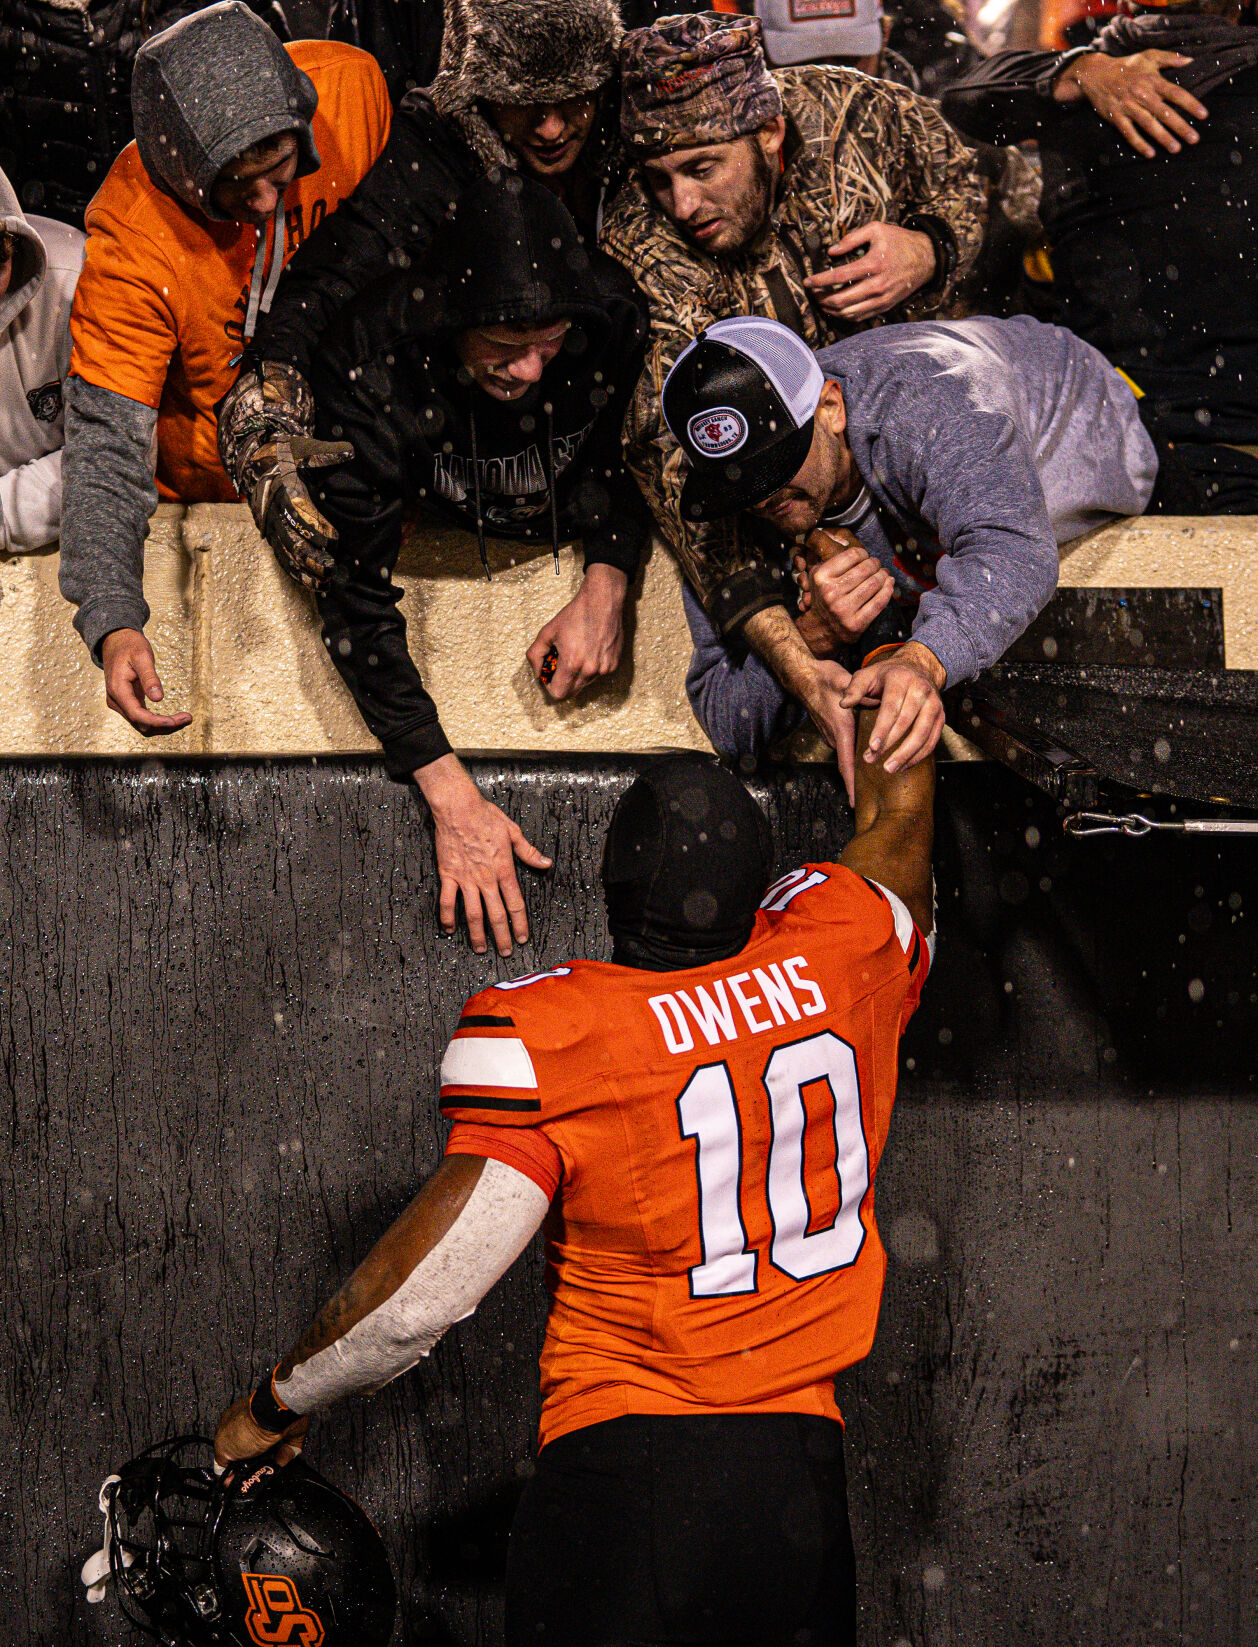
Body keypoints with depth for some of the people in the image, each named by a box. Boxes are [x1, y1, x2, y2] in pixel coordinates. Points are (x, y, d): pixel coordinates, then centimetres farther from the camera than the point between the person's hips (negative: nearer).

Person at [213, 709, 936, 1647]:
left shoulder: (552, 1038, -13)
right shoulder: (839, 955, -1)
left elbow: (422, 1292, -14)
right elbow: (901, 812, 23)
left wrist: (277, 1403, 2)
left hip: (621, 1473, -4)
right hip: (804, 1472, 5)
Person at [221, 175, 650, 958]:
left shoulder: (613, 316, -31)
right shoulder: (373, 364, -38)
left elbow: (630, 455, -7)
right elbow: (357, 592, -35)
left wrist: (607, 584, -26)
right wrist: (453, 798, -41)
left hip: (560, 521, 2)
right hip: (424, 518, -2)